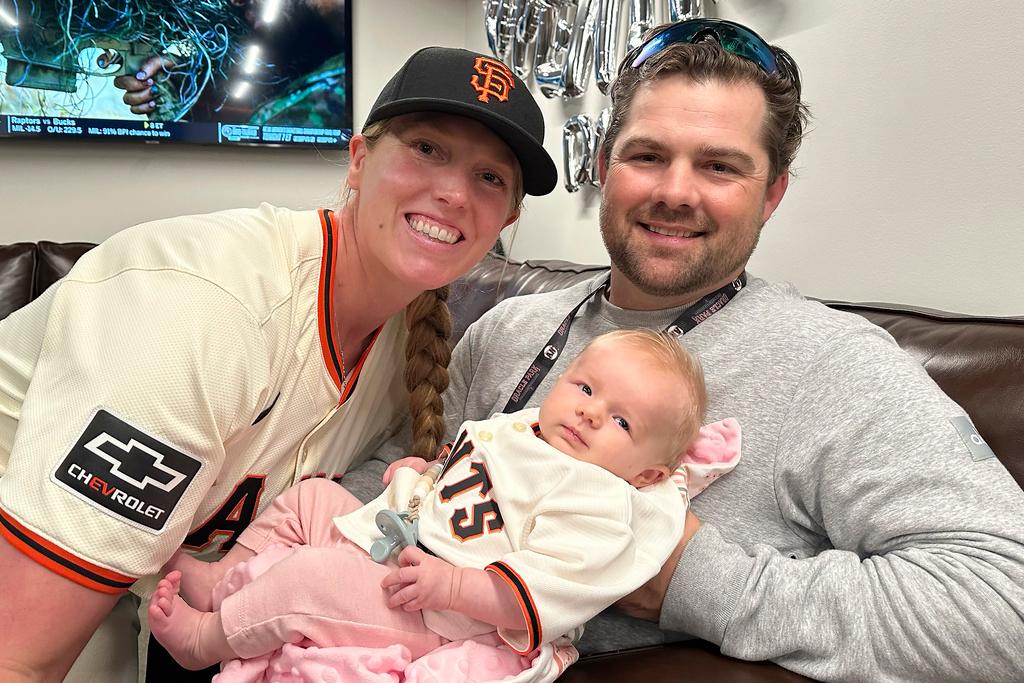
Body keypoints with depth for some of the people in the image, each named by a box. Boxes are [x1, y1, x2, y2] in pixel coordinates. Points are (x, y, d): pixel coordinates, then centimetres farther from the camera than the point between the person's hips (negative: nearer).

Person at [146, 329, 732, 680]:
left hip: (438, 620, -9)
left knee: (312, 576, -23)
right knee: (311, 495, 13)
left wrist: (448, 584, -33)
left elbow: (542, 598, -29)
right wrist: (419, 471, 10)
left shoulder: (601, 505, -20)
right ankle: (221, 579, 20)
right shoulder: (517, 429, 6)